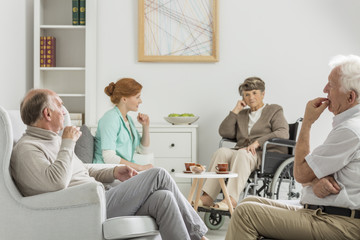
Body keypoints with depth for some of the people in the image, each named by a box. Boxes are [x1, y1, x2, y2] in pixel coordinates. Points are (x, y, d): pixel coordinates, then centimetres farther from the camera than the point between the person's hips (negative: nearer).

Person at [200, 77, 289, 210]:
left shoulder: (274, 110, 15)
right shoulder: (241, 114, 28)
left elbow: (283, 134, -4)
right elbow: (224, 132, 15)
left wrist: (258, 142, -16)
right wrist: (235, 111, 11)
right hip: (241, 153, 4)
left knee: (242, 154, -36)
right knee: (222, 152, -27)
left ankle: (232, 199, -51)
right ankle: (207, 197, -38)